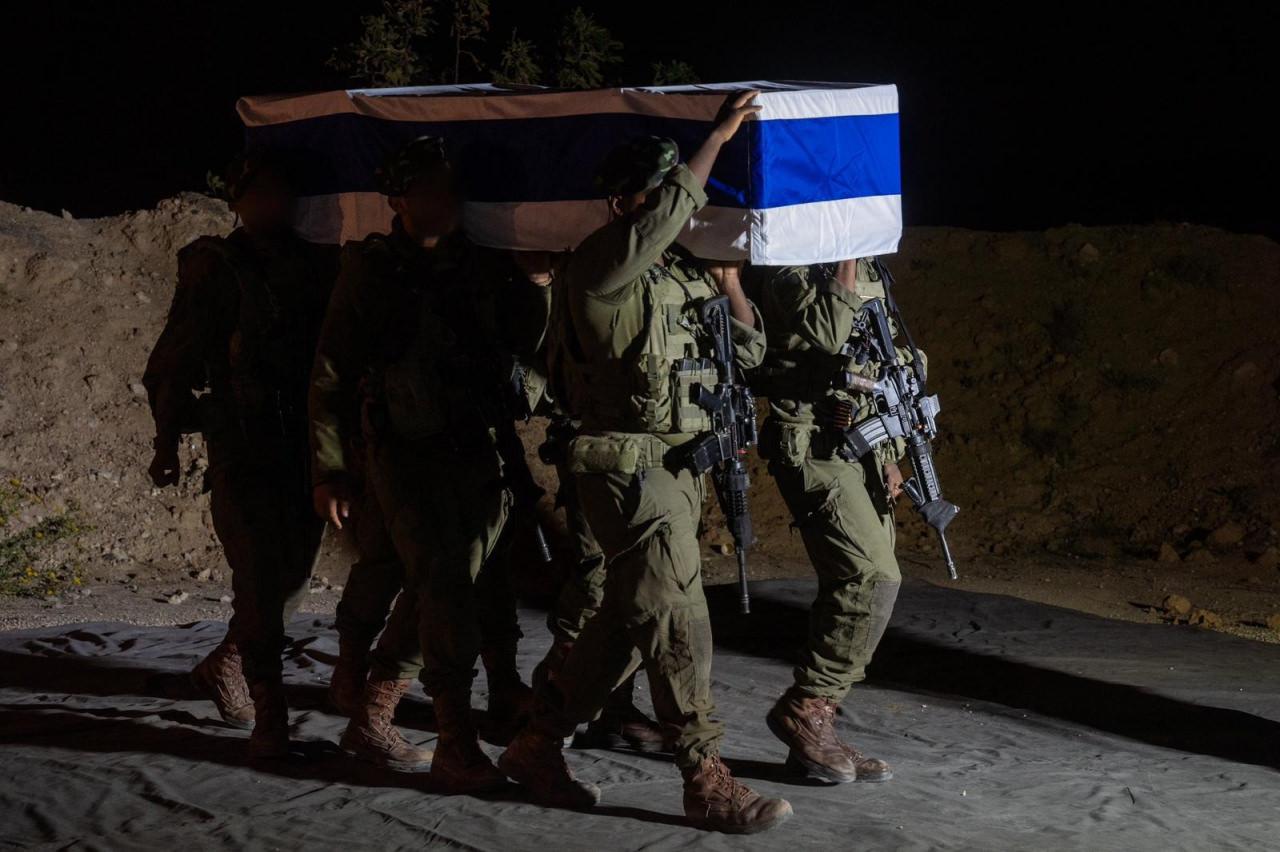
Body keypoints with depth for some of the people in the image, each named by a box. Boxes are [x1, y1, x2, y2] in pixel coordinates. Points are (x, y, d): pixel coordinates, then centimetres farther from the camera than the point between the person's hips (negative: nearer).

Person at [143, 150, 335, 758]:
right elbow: (174, 362, 0)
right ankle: (270, 717, -4)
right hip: (242, 450, -5)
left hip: (306, 447, 5)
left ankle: (223, 668, 33)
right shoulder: (215, 269, -2)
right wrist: (168, 440, -3)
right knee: (261, 580, -9)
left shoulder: (317, 266, 10)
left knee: (293, 575, 10)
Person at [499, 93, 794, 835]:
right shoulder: (603, 265, -11)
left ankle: (538, 745, 23)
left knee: (630, 620, 13)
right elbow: (665, 214, -29)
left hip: (681, 467, 9)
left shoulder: (683, 272, 14)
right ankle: (707, 780, -4)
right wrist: (719, 137, -22)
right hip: (630, 466, -9)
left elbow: (749, 350, 16)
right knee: (678, 618, -9)